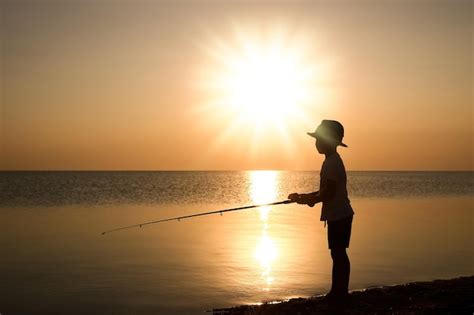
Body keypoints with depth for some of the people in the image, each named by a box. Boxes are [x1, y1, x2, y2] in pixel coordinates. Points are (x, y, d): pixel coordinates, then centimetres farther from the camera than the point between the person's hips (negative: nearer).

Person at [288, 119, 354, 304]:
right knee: (338, 254, 13)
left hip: (338, 215, -10)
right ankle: (339, 292, 19)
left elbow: (329, 191, -23)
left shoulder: (332, 163, -16)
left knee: (338, 254, -5)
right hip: (338, 214, 10)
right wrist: (305, 197, 14)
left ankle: (340, 293, 0)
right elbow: (327, 190, 21)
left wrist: (311, 200, -8)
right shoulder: (332, 161, 16)